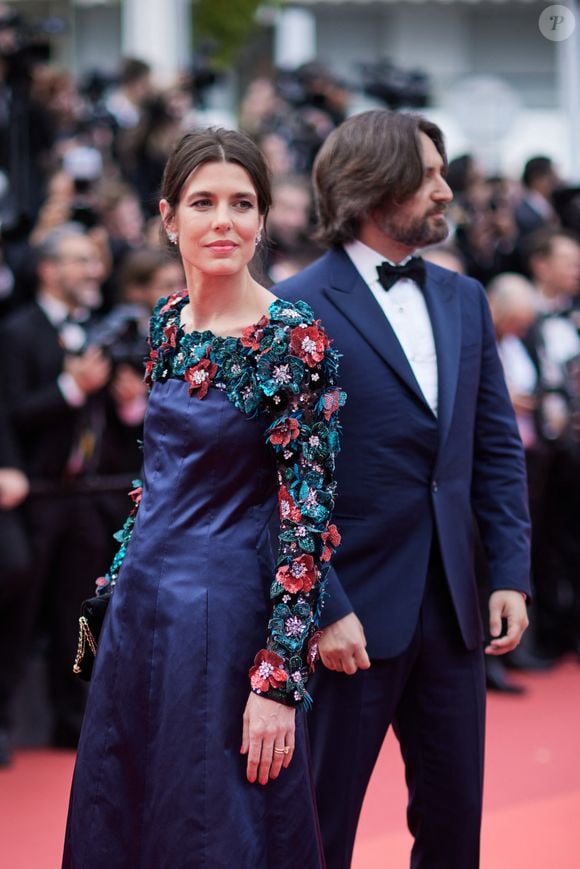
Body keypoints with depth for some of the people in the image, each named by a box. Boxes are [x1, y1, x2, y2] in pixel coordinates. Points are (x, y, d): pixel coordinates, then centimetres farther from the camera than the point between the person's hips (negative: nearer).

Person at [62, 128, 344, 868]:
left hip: (226, 609, -7)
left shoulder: (293, 339, -14)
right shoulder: (167, 321, 6)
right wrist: (121, 580, 15)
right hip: (141, 602, 7)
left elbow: (308, 516, -16)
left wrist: (278, 681, -19)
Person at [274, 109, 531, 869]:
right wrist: (324, 609, -16)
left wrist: (510, 574, 5)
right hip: (355, 611, -6)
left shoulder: (463, 300, 10)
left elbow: (498, 446, 13)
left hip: (452, 607, 6)